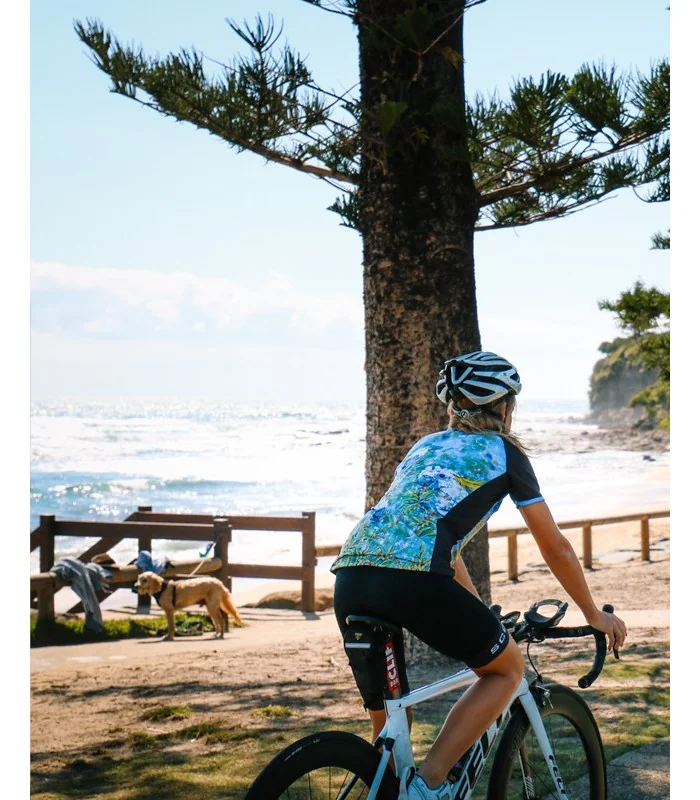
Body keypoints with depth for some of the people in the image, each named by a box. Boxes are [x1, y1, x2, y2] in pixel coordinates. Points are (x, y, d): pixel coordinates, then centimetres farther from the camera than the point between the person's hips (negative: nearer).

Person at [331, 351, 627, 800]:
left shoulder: (427, 445, 32)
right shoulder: (504, 452, 16)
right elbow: (556, 548, 20)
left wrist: (480, 616, 51)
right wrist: (596, 616, 33)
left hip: (351, 574, 6)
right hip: (411, 578, -6)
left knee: (388, 726, 19)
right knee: (507, 667, 16)